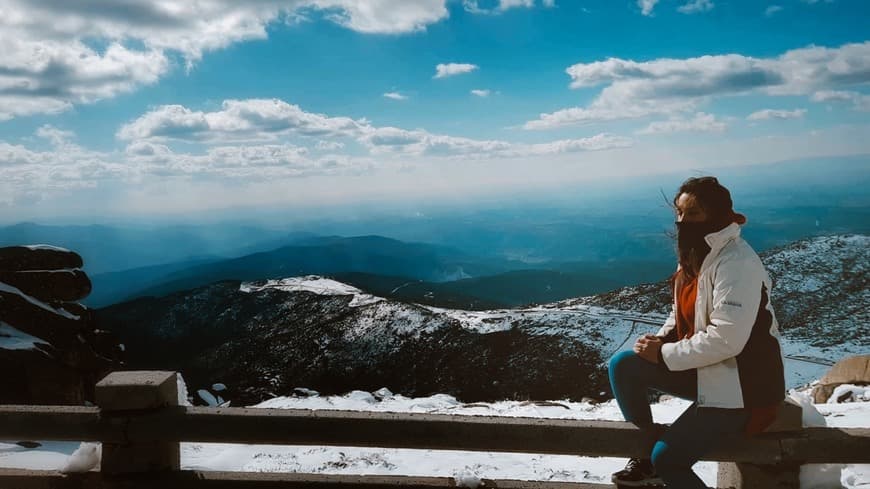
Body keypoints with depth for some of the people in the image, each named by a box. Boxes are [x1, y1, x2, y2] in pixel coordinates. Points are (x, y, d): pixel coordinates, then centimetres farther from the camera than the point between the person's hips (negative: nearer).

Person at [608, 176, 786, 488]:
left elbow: (726, 339, -29)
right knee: (623, 366, -3)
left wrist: (665, 355, -20)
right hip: (702, 369, 9)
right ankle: (647, 456, 11)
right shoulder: (694, 254, 6)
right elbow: (682, 313, 18)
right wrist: (662, 339, -3)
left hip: (741, 386, -9)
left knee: (668, 459, -18)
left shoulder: (736, 263, -23)